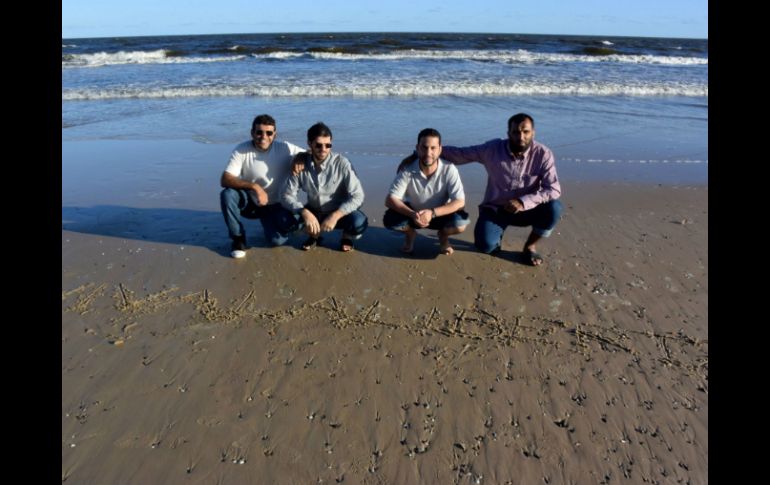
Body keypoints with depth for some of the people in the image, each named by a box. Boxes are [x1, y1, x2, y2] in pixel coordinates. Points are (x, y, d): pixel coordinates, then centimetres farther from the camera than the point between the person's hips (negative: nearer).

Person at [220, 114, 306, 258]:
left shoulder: (284, 149, -16)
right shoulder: (242, 150, -18)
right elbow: (225, 180, -27)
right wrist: (254, 186, -39)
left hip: (274, 205, 0)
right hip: (250, 202, 1)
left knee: (277, 240, -21)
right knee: (227, 194, -30)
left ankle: (268, 223, 18)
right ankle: (238, 238, -8)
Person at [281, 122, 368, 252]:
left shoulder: (342, 163, -21)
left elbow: (357, 195, -24)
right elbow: (287, 196, -15)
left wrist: (335, 216, -36)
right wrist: (305, 213, -35)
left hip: (338, 213, -2)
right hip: (314, 212, 2)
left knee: (359, 222, -34)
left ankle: (347, 237, 6)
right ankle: (314, 235, 10)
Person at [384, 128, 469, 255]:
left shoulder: (449, 169, -25)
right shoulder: (407, 171, -24)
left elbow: (459, 202, -27)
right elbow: (390, 200, -25)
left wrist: (432, 213, -41)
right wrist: (412, 214, -42)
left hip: (439, 215, -1)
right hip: (414, 214, 1)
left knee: (460, 223, -31)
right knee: (389, 220, -27)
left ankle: (443, 236, 7)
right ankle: (410, 234, 10)